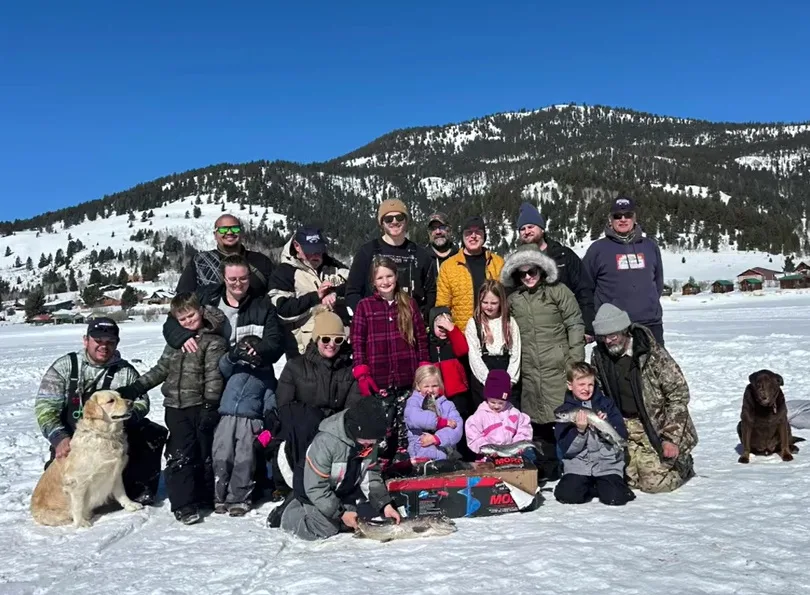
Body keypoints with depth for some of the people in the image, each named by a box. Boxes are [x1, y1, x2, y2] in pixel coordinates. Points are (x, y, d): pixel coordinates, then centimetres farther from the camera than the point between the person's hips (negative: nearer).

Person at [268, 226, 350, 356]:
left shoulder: (332, 265, 13)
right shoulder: (284, 272, 0)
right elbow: (283, 309, -10)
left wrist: (335, 292, -15)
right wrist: (315, 296, -16)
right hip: (307, 345, -4)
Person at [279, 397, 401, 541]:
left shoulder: (369, 440, -17)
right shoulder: (326, 441, -37)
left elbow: (371, 475, -6)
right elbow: (315, 487, -29)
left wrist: (385, 505, -19)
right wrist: (341, 513, -27)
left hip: (344, 489, 6)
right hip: (313, 489, -6)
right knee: (326, 529, -16)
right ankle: (290, 512, 8)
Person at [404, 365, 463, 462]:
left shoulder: (447, 404, 12)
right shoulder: (413, 402, 8)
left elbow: (457, 428, -4)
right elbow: (415, 418, -15)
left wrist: (436, 438, -17)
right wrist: (444, 422, -12)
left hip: (447, 455, 2)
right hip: (422, 455, -2)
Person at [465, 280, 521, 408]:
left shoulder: (510, 322, 10)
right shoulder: (473, 323, 3)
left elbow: (516, 354, 5)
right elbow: (474, 356, -4)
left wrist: (510, 380, -7)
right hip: (482, 381, -1)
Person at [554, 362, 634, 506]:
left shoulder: (606, 404, 7)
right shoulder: (563, 411, 4)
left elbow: (622, 436, 1)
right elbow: (566, 449, -3)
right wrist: (579, 430, -19)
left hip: (607, 463, 0)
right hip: (578, 464, 0)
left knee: (615, 498, -22)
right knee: (567, 495, -22)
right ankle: (591, 487, 8)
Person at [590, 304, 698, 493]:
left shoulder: (653, 354, -17)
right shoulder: (599, 356, -1)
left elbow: (679, 393, -13)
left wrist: (671, 438, -15)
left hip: (658, 426, -5)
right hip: (626, 427, 5)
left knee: (655, 482, -13)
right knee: (629, 479, -8)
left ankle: (682, 462, 19)